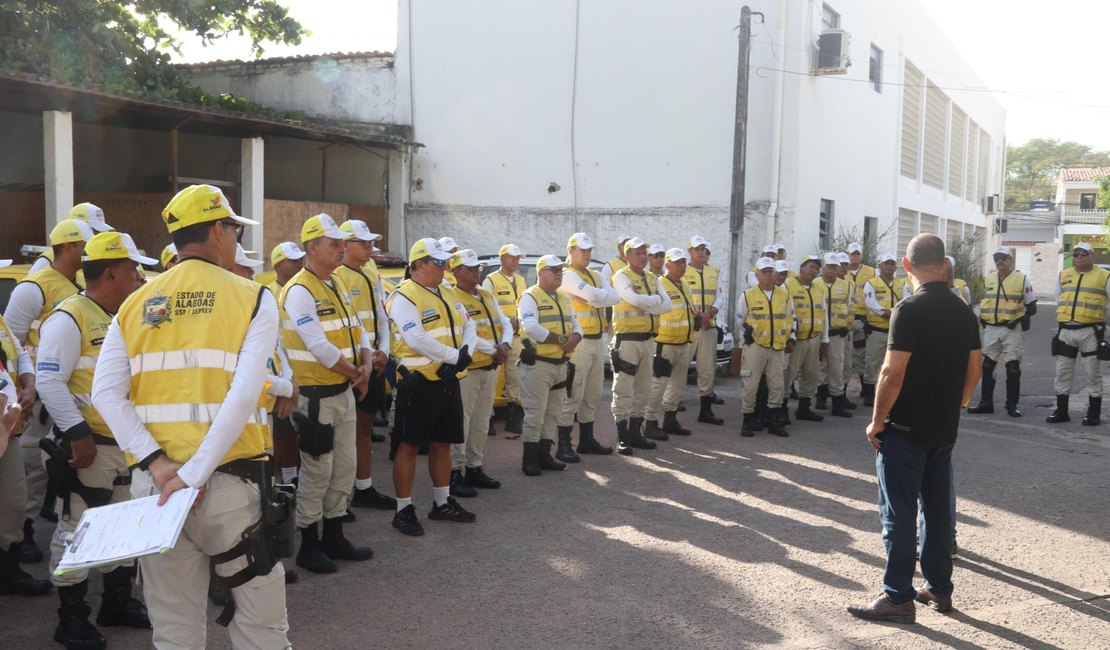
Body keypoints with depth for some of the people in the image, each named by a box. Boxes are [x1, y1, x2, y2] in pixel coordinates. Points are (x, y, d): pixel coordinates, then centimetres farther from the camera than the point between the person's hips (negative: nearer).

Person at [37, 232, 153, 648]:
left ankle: (118, 602, 31)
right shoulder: (70, 318, -13)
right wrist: (77, 433, -23)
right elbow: (49, 382, -19)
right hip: (89, 445, -9)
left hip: (126, 443, 9)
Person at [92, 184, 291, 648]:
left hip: (153, 485, 4)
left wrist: (157, 463, -9)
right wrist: (195, 474, -16)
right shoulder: (253, 299, -3)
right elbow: (243, 396, -16)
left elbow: (106, 394, -4)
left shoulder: (134, 307, 9)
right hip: (230, 481, -4)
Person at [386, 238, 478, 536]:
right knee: (410, 445, 0)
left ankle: (442, 503, 29)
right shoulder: (403, 297, -13)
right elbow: (417, 339, -23)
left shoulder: (448, 294, 15)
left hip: (448, 381, 8)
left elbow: (469, 327, 11)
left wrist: (465, 353, -9)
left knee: (442, 443, 16)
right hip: (419, 382, -8)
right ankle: (404, 510, 9)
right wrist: (454, 357, -20)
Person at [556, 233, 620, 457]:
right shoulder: (567, 275, -8)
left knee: (593, 394, 14)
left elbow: (615, 297, 3)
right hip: (579, 341, -8)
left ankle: (587, 439, 25)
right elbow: (593, 296, -21)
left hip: (598, 340, 9)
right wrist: (605, 294, -2)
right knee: (573, 395, -8)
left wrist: (597, 296, -11)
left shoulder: (595, 276, 18)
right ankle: (563, 445, -4)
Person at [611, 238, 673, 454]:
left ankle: (635, 433, 22)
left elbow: (667, 305, 1)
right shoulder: (621, 276, -7)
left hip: (647, 339, 7)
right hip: (627, 339, -7)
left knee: (643, 389, 12)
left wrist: (645, 304, -12)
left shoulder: (652, 278, 13)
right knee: (624, 389, -5)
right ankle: (622, 438, 0)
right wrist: (656, 300, -7)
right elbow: (635, 300, -23)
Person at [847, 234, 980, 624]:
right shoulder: (963, 312, 6)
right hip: (945, 430, 7)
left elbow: (893, 374, -20)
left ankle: (899, 598, 3)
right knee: (937, 508, 16)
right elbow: (974, 372, 10)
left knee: (898, 512, -1)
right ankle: (939, 588, 24)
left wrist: (877, 422, -10)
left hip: (905, 428, -7)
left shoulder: (909, 310, -16)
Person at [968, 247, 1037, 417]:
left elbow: (1031, 306, -1)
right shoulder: (989, 279, 12)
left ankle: (1012, 405, 7)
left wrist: (1019, 319, -13)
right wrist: (983, 318, 7)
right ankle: (986, 403, 13)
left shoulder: (1021, 279, -2)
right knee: (986, 366, 5)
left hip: (1012, 330, -5)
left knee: (1013, 368, -1)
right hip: (991, 329, 5)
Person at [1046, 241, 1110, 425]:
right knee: (1062, 372, 7)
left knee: (1093, 374, 0)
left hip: (1090, 331, -4)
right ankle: (1061, 411, 15)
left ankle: (1094, 414, 7)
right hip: (1065, 331, 4)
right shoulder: (1063, 276, 13)